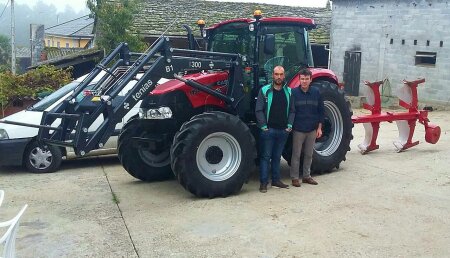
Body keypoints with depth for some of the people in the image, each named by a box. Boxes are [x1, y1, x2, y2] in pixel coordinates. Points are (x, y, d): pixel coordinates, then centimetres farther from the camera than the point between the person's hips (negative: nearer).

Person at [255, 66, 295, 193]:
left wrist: (289, 125, 1)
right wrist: (263, 126, -10)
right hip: (268, 130, -4)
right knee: (265, 156, 1)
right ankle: (263, 182, 5)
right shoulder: (265, 90, -4)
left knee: (277, 157, 14)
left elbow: (292, 110, 12)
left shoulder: (288, 91, 8)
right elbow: (259, 110, -5)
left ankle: (276, 180, 23)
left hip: (283, 130, 4)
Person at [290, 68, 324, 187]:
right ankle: (295, 177, 12)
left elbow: (320, 111, 7)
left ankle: (306, 176, 24)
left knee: (309, 154, 12)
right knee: (296, 154, 3)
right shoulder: (293, 93, -6)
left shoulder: (316, 93, 3)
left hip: (312, 130, 3)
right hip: (298, 130, -3)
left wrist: (319, 128, 3)